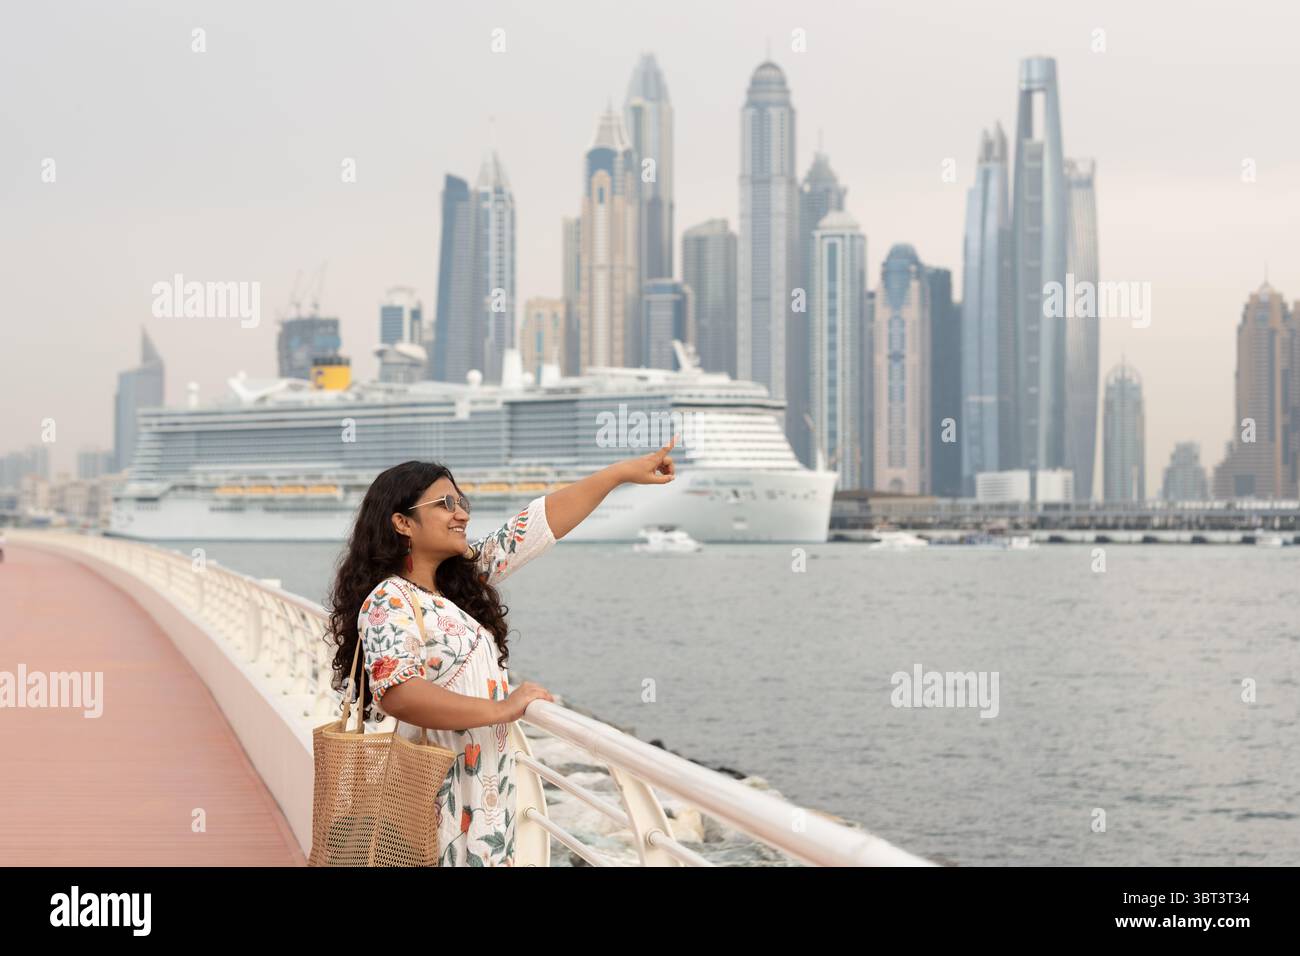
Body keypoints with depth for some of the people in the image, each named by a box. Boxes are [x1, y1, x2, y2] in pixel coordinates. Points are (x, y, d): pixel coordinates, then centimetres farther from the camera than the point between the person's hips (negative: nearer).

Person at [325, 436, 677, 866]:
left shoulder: (464, 579, 11)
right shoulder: (388, 604, -14)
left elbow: (542, 521, 12)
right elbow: (397, 693, -29)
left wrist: (623, 471, 13)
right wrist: (501, 709, -25)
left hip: (486, 797, 8)